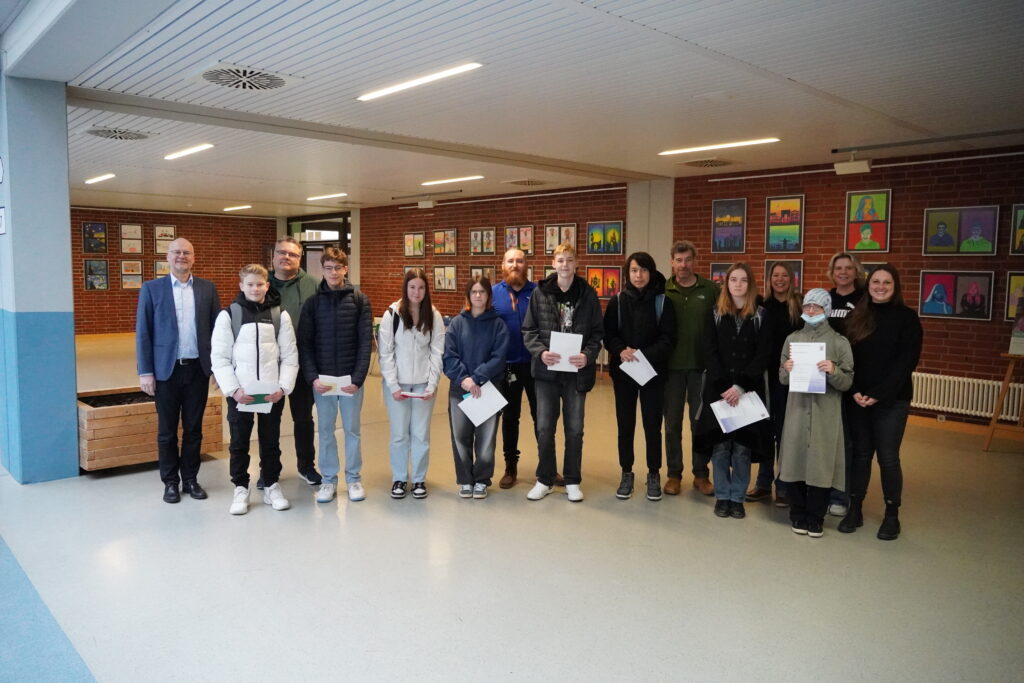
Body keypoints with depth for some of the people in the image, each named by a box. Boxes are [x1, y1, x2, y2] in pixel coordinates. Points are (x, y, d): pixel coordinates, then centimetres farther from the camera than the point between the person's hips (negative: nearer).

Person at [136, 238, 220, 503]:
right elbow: (143, 333, -1)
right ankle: (170, 482, 20)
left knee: (194, 428, 9)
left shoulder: (207, 288, 5)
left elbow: (217, 329, 5)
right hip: (166, 369, -1)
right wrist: (145, 372, -7)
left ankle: (190, 479, 22)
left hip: (198, 369, 1)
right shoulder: (152, 288, 1)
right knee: (167, 430, 8)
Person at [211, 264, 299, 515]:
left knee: (271, 442, 11)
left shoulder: (280, 315, 2)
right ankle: (240, 489, 22)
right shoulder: (228, 315, -2)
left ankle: (272, 486, 25)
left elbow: (290, 355, 2)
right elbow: (219, 357, -3)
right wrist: (233, 389, -13)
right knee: (239, 442, 8)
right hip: (240, 392, -1)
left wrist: (283, 387, -8)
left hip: (272, 392, 1)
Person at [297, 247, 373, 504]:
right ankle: (329, 479, 21)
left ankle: (354, 478, 22)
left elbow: (365, 342, -5)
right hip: (321, 378, 1)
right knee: (325, 430, 9)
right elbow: (304, 343, -1)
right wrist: (312, 377, -12)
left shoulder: (360, 300, -1)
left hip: (351, 378, -1)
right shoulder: (312, 302, 2)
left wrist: (358, 378, -12)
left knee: (353, 429, 9)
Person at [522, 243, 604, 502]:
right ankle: (544, 479, 22)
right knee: (544, 427, 5)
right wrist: (540, 352, -16)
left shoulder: (588, 294, 0)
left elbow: (597, 332, 1)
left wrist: (588, 355, -16)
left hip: (577, 371, 0)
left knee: (574, 428, 9)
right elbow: (529, 330, 1)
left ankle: (573, 481, 24)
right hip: (547, 370, 0)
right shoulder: (540, 292, 0)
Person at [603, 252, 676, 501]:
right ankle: (626, 474, 21)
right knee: (625, 425, 8)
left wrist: (645, 356, -20)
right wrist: (621, 351, -20)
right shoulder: (617, 301, 2)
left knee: (652, 425, 5)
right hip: (623, 372, 1)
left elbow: (668, 339, -6)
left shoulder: (662, 302, -1)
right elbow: (608, 335, 0)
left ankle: (654, 475, 20)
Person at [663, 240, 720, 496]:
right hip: (672, 366, 0)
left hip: (702, 366, 0)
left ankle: (701, 474, 23)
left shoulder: (711, 290, -1)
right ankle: (673, 474, 21)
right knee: (672, 423, 9)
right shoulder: (662, 290, 0)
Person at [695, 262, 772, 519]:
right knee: (720, 444, 3)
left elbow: (762, 356, -3)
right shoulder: (715, 313, 5)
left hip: (749, 390, 0)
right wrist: (724, 386, -12)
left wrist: (740, 386, -14)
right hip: (719, 389, 1)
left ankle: (738, 497, 14)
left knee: (743, 445, 2)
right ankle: (722, 496, 15)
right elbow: (710, 353, -1)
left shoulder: (761, 316, 3)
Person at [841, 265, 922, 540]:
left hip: (892, 399, -3)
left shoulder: (907, 317, -2)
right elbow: (849, 357, 5)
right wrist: (855, 391, -9)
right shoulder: (858, 316, 9)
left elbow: (907, 360, -9)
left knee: (888, 457, 0)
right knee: (860, 453, 8)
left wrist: (879, 393, -15)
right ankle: (855, 509, 18)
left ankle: (892, 515, 14)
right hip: (858, 398, 3)